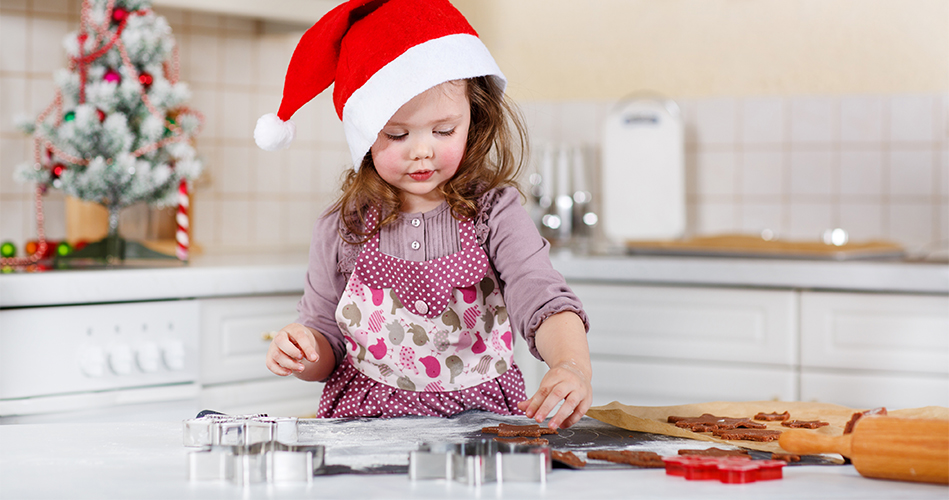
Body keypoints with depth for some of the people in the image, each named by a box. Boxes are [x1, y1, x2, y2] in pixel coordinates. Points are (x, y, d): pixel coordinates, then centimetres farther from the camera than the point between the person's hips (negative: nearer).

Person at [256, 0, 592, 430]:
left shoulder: (494, 213, -4)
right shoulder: (342, 229, 2)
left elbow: (543, 300, -19)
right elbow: (328, 340, 11)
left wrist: (572, 365, -40)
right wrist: (301, 352, -14)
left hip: (482, 422, -4)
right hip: (364, 422, 4)